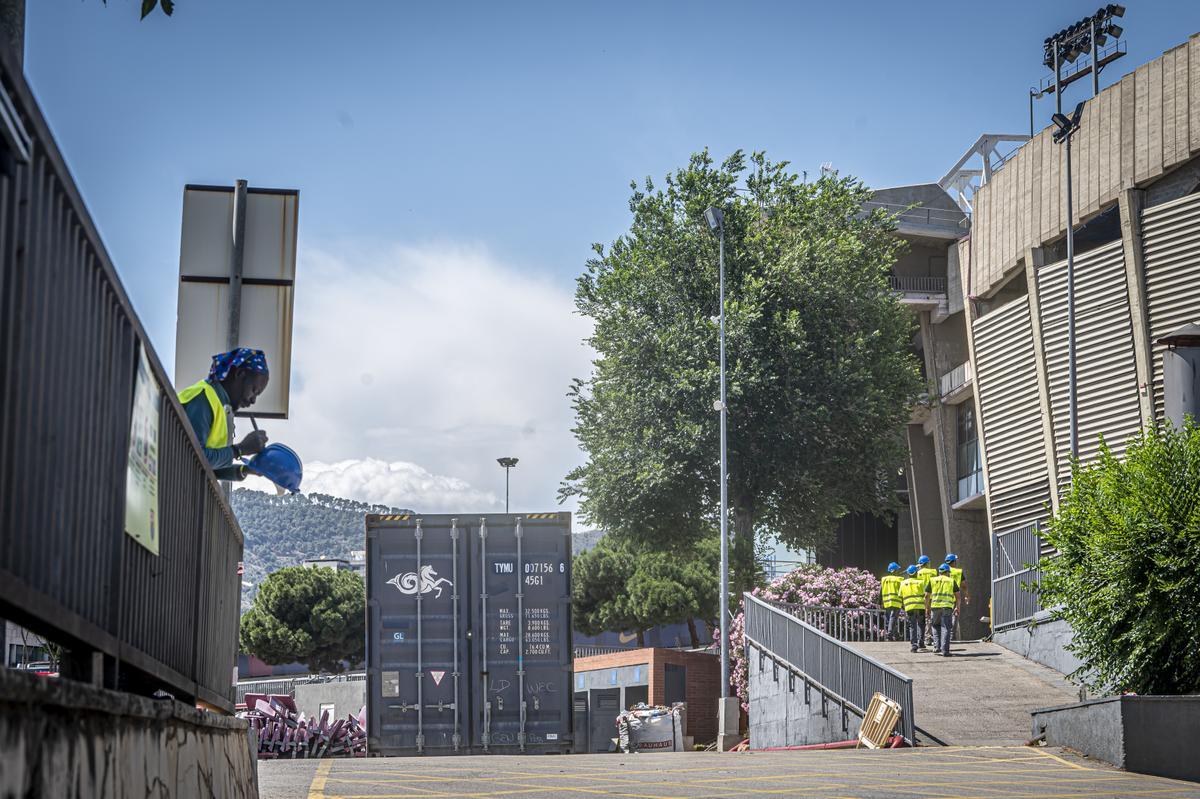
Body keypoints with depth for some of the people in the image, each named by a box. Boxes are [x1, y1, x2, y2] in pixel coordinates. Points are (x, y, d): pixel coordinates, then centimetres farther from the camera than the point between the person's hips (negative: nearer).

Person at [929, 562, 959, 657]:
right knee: (945, 628, 0)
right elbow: (957, 596, 9)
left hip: (935, 606, 1)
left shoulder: (932, 581, 12)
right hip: (947, 606, -1)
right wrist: (957, 607, 18)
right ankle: (945, 651, -6)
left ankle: (937, 646, 9)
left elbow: (928, 596, 9)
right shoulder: (951, 581, 11)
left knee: (936, 625, 20)